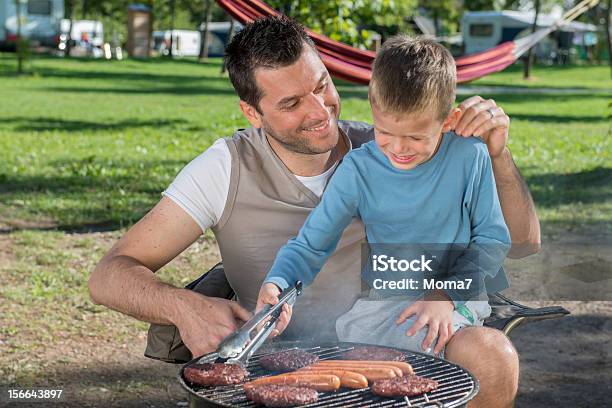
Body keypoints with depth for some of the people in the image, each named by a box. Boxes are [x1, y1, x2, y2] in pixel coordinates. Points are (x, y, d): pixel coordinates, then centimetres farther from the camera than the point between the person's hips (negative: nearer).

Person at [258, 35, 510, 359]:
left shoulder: (469, 156, -10)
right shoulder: (358, 170, -7)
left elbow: (493, 238, -2)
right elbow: (309, 244, -5)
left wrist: (447, 296, -16)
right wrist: (276, 283, -27)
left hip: (456, 298, -2)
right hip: (383, 301, 3)